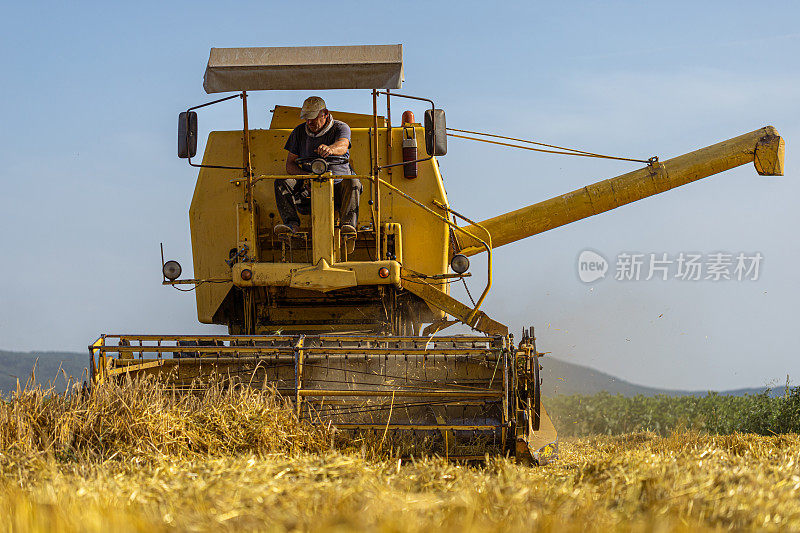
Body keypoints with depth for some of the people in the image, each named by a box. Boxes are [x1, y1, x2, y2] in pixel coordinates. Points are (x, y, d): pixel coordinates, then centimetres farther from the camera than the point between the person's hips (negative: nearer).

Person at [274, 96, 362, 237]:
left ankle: (348, 224, -47)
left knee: (352, 183, -34)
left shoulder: (341, 128, 1)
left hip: (337, 184, -3)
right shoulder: (299, 132, 10)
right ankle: (291, 223, -34)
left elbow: (342, 146, -25)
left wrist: (330, 149, -52)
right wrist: (305, 175, -16)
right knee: (282, 183, -22)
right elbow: (290, 165, 8)